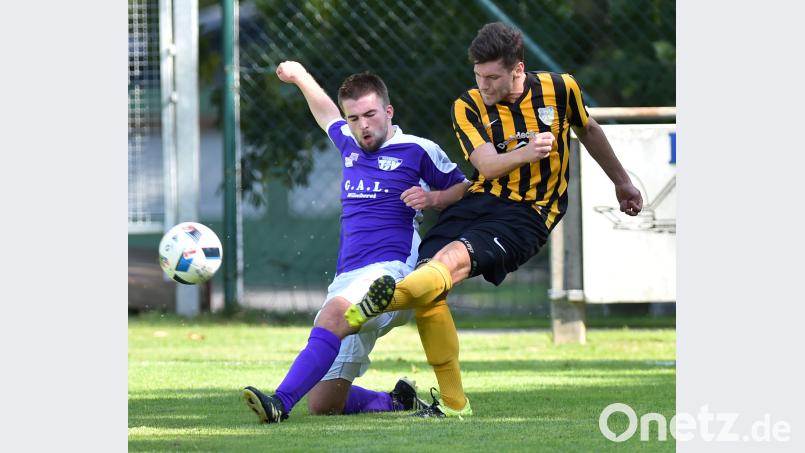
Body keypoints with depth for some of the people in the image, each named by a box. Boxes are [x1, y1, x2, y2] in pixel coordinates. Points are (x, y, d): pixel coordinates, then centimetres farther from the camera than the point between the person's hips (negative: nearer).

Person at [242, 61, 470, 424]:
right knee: (323, 404, -2)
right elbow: (327, 116, 44)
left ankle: (281, 402, -53)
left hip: (389, 269, -7)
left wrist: (433, 198, -4)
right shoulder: (349, 145, 20)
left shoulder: (418, 151, 4)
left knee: (335, 312, -40)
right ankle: (398, 401, 22)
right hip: (347, 278, 7)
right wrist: (300, 77, 45)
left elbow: (464, 189, 14)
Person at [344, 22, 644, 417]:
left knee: (454, 256, -30)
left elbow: (588, 130, 21)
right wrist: (526, 153, -29)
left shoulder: (559, 89, 1)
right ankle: (453, 403, -17)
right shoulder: (468, 106, 2)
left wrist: (621, 182, 33)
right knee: (428, 268, -21)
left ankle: (385, 299, -60)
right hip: (481, 200, 3)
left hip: (529, 212, -3)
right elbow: (487, 165, -10)